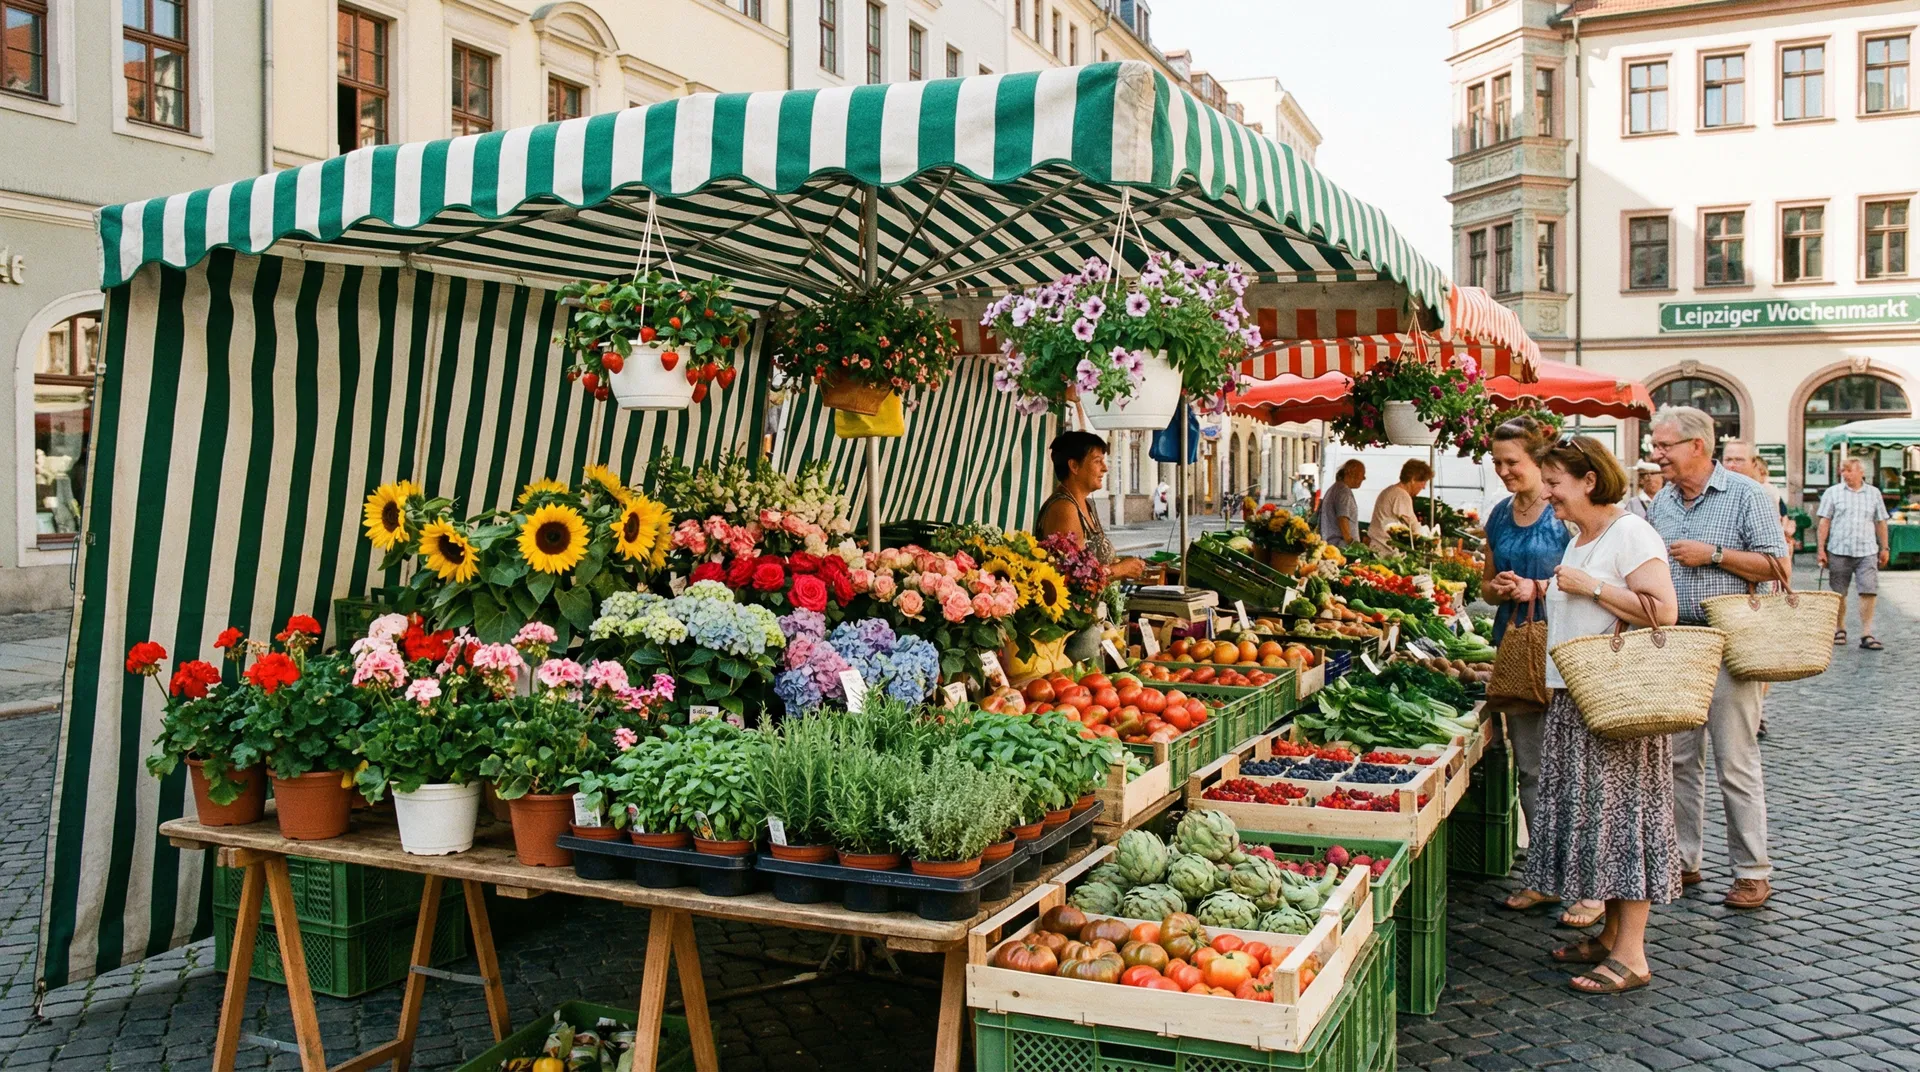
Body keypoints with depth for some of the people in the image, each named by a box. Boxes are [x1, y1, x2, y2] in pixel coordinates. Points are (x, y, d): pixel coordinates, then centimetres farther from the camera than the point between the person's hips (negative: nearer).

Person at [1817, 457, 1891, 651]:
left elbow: (1880, 522, 16)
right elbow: (1824, 522, 2)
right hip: (1839, 551, -1)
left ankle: (1866, 635, -4)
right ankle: (1840, 629, 22)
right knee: (1839, 593, 6)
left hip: (1867, 551, 1)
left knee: (1869, 591, -7)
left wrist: (1884, 548, 13)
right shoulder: (1832, 493, 5)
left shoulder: (1874, 493, 11)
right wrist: (1821, 549, -3)